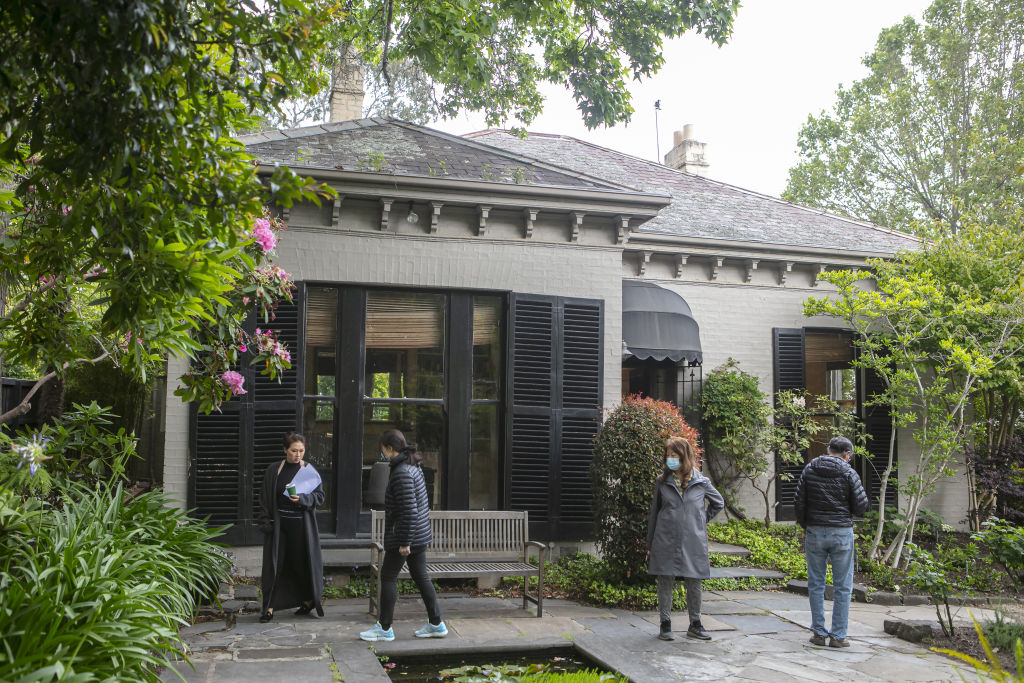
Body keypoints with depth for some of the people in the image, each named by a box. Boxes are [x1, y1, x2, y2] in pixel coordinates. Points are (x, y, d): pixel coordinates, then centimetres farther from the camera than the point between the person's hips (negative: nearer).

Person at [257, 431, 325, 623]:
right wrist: (265, 522, -3)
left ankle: (310, 600, 26)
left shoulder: (310, 471, -1)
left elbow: (320, 496, -1)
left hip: (301, 525, -1)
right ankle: (269, 607, 6)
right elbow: (264, 497, 6)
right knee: (274, 564, 0)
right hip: (278, 524, 2)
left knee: (302, 562, 6)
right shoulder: (273, 471, 4)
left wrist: (302, 498, -19)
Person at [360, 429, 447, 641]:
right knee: (421, 577, 13)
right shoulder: (414, 466, 10)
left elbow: (409, 511, -24)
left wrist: (404, 542, -20)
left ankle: (385, 628, 10)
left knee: (388, 577, 2)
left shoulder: (401, 473, -21)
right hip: (420, 535, 9)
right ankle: (436, 624, 18)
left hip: (404, 535, -9)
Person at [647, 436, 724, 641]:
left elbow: (718, 503, 21)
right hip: (666, 540, 0)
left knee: (694, 583, 5)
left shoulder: (701, 482, 3)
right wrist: (650, 546, 9)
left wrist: (702, 521, 11)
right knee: (665, 582, 1)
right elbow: (654, 513, 10)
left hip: (693, 540, 0)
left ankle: (695, 625, 19)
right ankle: (665, 624, 12)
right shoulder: (662, 481, 5)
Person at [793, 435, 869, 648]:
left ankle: (818, 632, 12)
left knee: (816, 583, 10)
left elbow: (799, 501, 2)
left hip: (815, 532, 2)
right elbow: (861, 506, -7)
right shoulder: (848, 473, -6)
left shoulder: (809, 469, 2)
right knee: (842, 586, 5)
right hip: (842, 533, -2)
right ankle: (838, 636, 6)